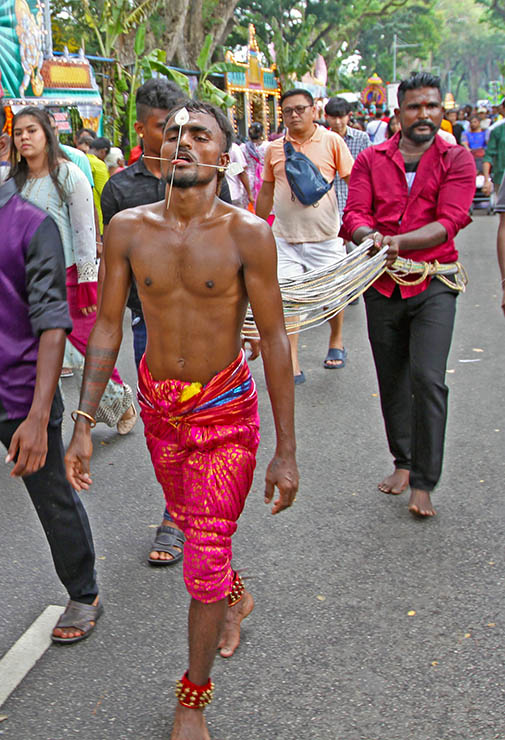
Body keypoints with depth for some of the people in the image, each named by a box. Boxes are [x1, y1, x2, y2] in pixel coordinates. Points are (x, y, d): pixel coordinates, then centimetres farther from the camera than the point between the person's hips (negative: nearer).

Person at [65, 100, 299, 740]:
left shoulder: (247, 235, -16)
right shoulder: (128, 229, -7)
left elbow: (274, 336, -11)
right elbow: (107, 326, -1)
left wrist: (286, 451, -11)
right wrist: (82, 425, -5)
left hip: (225, 410, -4)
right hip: (159, 407, 4)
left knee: (203, 564, -2)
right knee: (189, 521, 25)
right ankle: (236, 595, 59)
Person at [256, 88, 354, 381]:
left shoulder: (332, 141, -2)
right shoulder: (274, 148, 6)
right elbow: (266, 193, 16)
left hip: (326, 237, -2)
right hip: (285, 238, 2)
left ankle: (336, 342, 39)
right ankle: (292, 365, 1)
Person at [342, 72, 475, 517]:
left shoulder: (457, 160, 1)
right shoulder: (371, 159, 8)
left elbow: (449, 221, -11)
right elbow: (354, 213, -2)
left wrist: (398, 242, -25)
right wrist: (369, 235, -26)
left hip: (433, 284, -3)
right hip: (382, 285, 3)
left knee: (427, 379, -13)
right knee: (392, 381, 12)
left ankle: (423, 483, -2)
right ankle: (403, 462, 31)